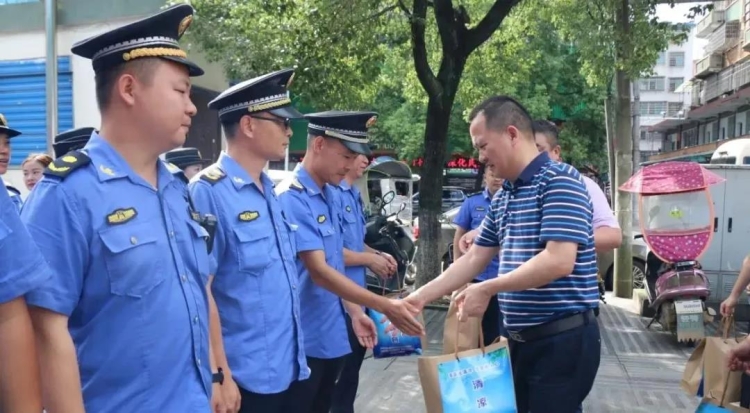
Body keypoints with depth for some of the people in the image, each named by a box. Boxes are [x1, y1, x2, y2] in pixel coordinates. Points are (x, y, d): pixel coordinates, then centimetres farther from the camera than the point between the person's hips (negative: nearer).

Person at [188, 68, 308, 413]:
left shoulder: (270, 191, 8)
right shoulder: (209, 192, -16)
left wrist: (295, 356, 16)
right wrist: (220, 376, -16)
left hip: (287, 369, 8)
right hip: (245, 377, -8)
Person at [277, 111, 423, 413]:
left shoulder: (332, 195, 7)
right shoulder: (292, 198, -19)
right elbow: (319, 271, -24)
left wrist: (354, 312, 12)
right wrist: (385, 306, -26)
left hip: (331, 334, 8)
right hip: (303, 339, -8)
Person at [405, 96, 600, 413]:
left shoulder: (558, 181, -15)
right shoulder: (502, 199, 12)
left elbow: (558, 261, -24)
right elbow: (473, 259, 15)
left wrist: (487, 289, -16)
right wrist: (420, 297, 9)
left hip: (563, 339, -8)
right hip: (521, 338, 8)